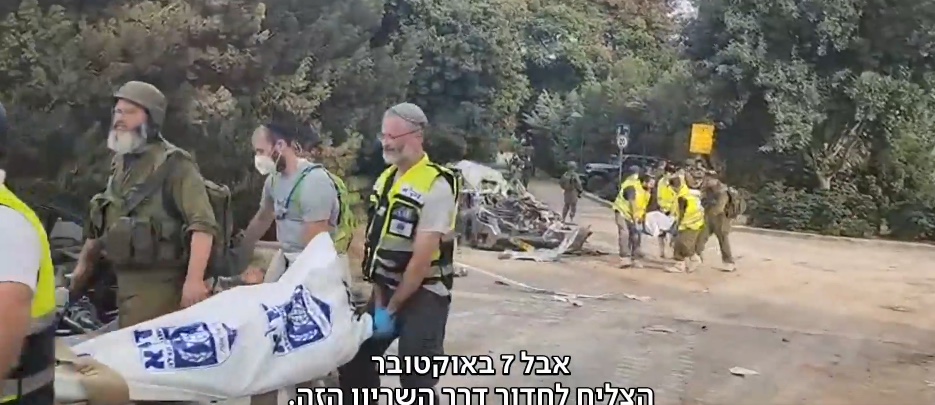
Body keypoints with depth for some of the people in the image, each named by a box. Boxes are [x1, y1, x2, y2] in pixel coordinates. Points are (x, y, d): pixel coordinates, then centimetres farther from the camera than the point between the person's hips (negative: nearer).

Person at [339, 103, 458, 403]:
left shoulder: (435, 186, -18)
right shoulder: (385, 179, 6)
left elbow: (422, 259, -19)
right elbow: (377, 245, 5)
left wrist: (391, 309, -14)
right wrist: (379, 302, -2)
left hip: (423, 295, -7)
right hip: (386, 290, 7)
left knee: (416, 380, -4)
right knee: (354, 360, 12)